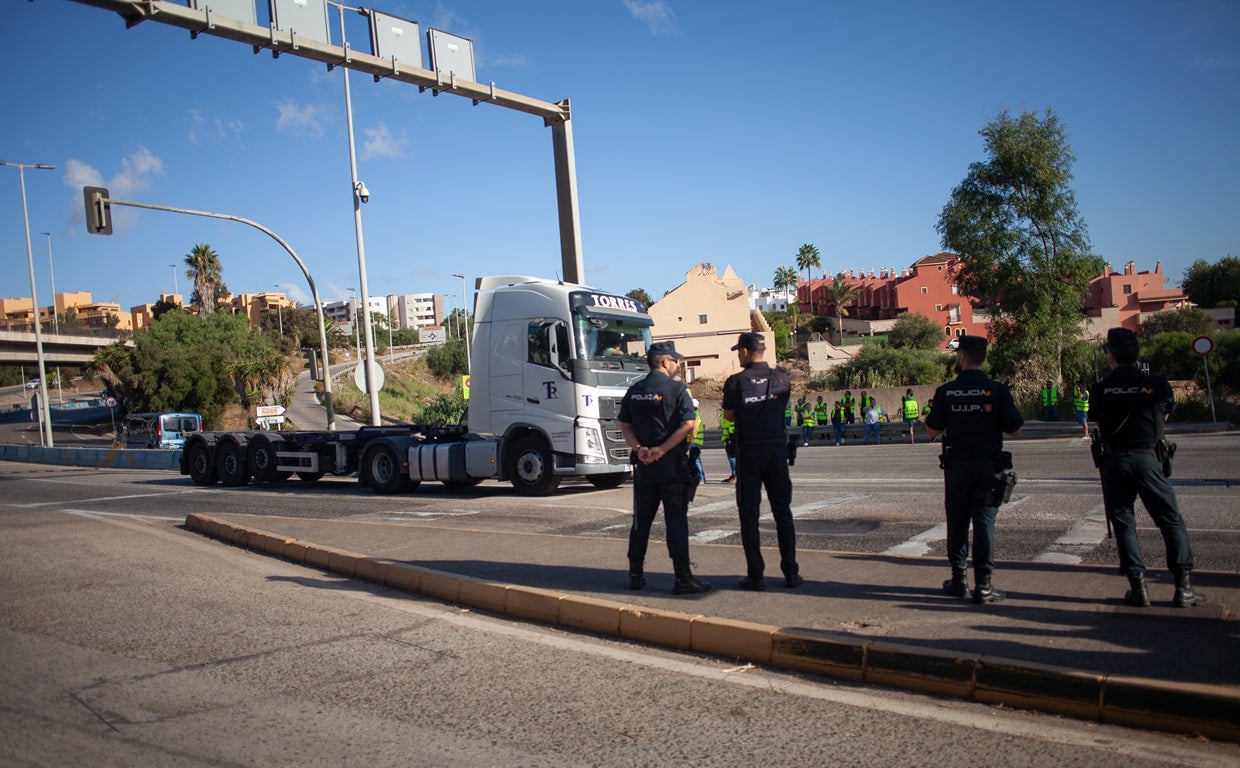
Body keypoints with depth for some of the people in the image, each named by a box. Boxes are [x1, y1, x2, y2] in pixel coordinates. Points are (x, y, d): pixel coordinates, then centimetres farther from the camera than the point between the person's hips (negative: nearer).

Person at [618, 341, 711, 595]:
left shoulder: (634, 391, 9)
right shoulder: (677, 389, -7)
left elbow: (625, 426, 6)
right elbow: (688, 424, -15)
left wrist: (638, 448, -6)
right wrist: (662, 449, -16)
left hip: (643, 463, 5)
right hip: (672, 464, -5)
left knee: (641, 520, 12)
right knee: (676, 520, -2)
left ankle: (636, 574, 18)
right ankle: (682, 577, -2)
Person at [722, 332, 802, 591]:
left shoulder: (735, 382, -7)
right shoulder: (781, 378, 0)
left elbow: (729, 415, 5)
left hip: (748, 451, -2)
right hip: (777, 450, 3)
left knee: (749, 514, 5)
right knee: (783, 512, 11)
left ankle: (756, 575, 4)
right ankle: (791, 573, 13)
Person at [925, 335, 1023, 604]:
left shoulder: (945, 392, -4)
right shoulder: (997, 390, -7)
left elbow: (932, 431, 0)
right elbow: (1015, 430, -5)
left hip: (956, 465, 1)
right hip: (988, 466, -1)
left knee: (957, 521, 11)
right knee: (984, 522, 2)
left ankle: (959, 579, 17)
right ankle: (983, 584, 2)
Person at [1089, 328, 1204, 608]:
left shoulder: (1099, 390, -3)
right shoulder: (1156, 383, -2)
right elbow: (1165, 415, 13)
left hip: (1114, 461, 0)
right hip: (1146, 458, 0)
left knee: (1123, 523, 7)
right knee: (1171, 521, 9)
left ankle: (1138, 588, 6)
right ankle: (1183, 588, 7)